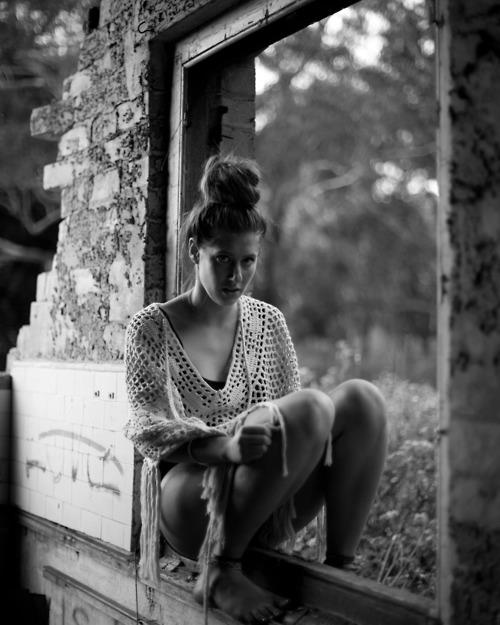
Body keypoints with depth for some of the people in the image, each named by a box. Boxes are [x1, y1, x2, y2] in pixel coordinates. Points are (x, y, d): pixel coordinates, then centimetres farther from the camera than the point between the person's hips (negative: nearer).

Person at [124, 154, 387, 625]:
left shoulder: (267, 321, 13)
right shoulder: (152, 327, 1)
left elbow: (289, 422, 10)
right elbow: (147, 427, -10)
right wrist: (223, 447, -29)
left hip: (265, 511, 5)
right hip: (190, 506, -4)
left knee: (360, 398, -19)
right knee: (312, 405, -29)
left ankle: (338, 566, -14)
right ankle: (219, 572, -21)